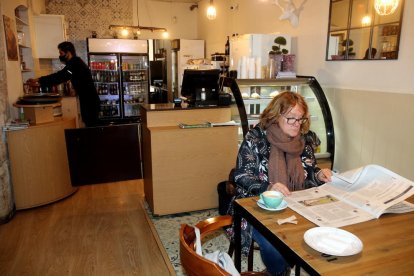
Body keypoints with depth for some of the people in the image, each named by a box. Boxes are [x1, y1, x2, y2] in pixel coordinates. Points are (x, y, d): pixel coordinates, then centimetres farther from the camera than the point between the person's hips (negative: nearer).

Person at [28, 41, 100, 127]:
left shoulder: (75, 64, -17)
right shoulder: (75, 63, 17)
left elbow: (60, 76, -24)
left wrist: (39, 80, -19)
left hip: (90, 102, -10)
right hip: (89, 101, 10)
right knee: (91, 126, 13)